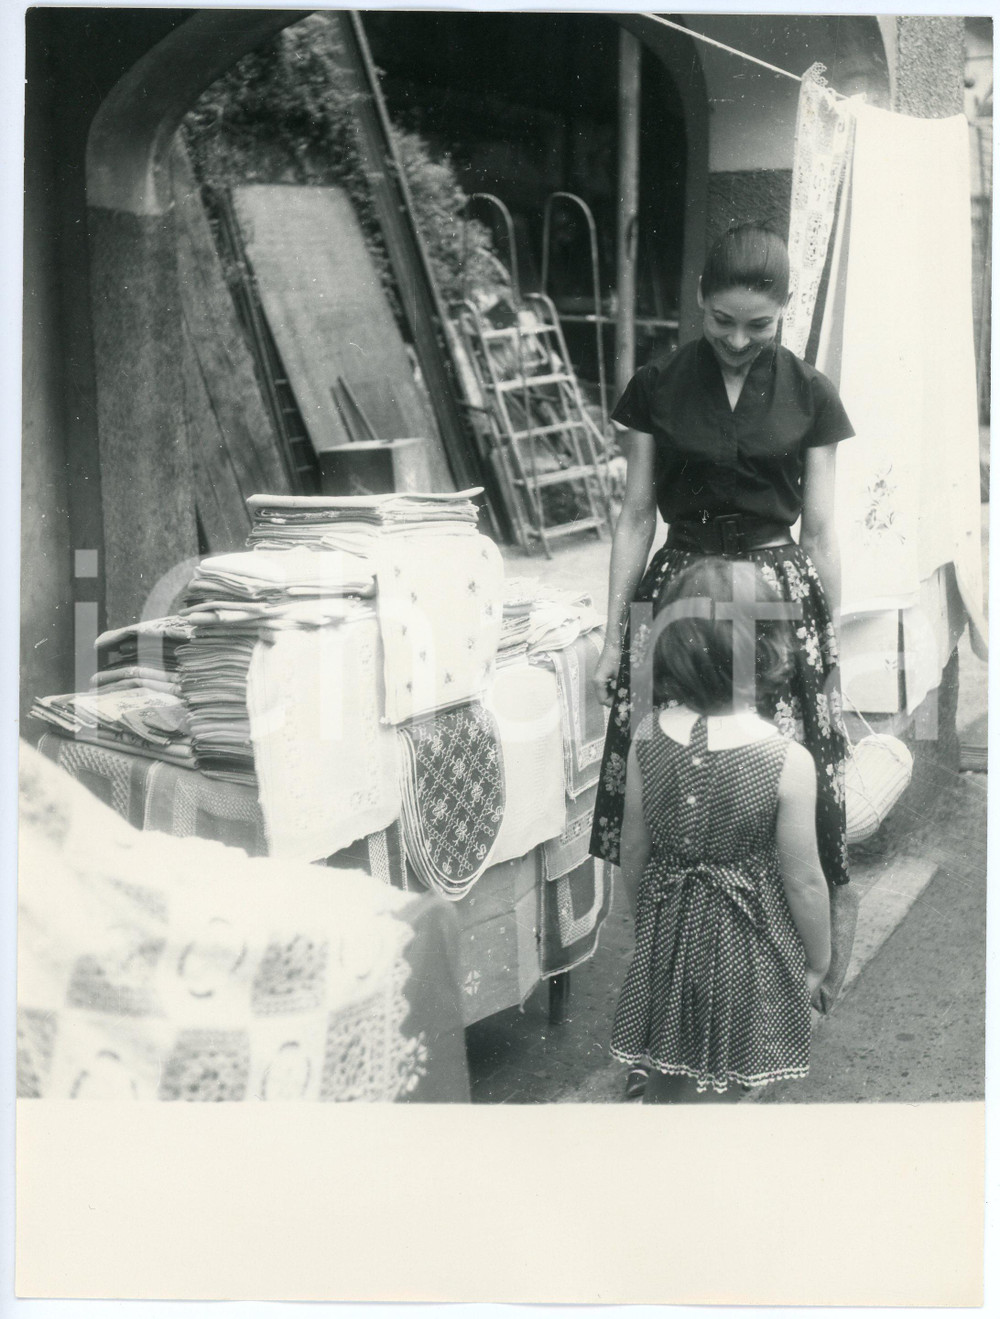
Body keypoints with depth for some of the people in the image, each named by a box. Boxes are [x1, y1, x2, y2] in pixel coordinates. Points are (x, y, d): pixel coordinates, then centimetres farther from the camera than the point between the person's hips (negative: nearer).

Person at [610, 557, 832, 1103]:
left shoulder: (647, 738, -14)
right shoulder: (787, 762, -23)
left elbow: (633, 848, -2)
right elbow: (804, 881, -14)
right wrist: (818, 960, 3)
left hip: (667, 932, 3)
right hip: (744, 944, -3)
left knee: (665, 1078, 22)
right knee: (720, 1088, 15)